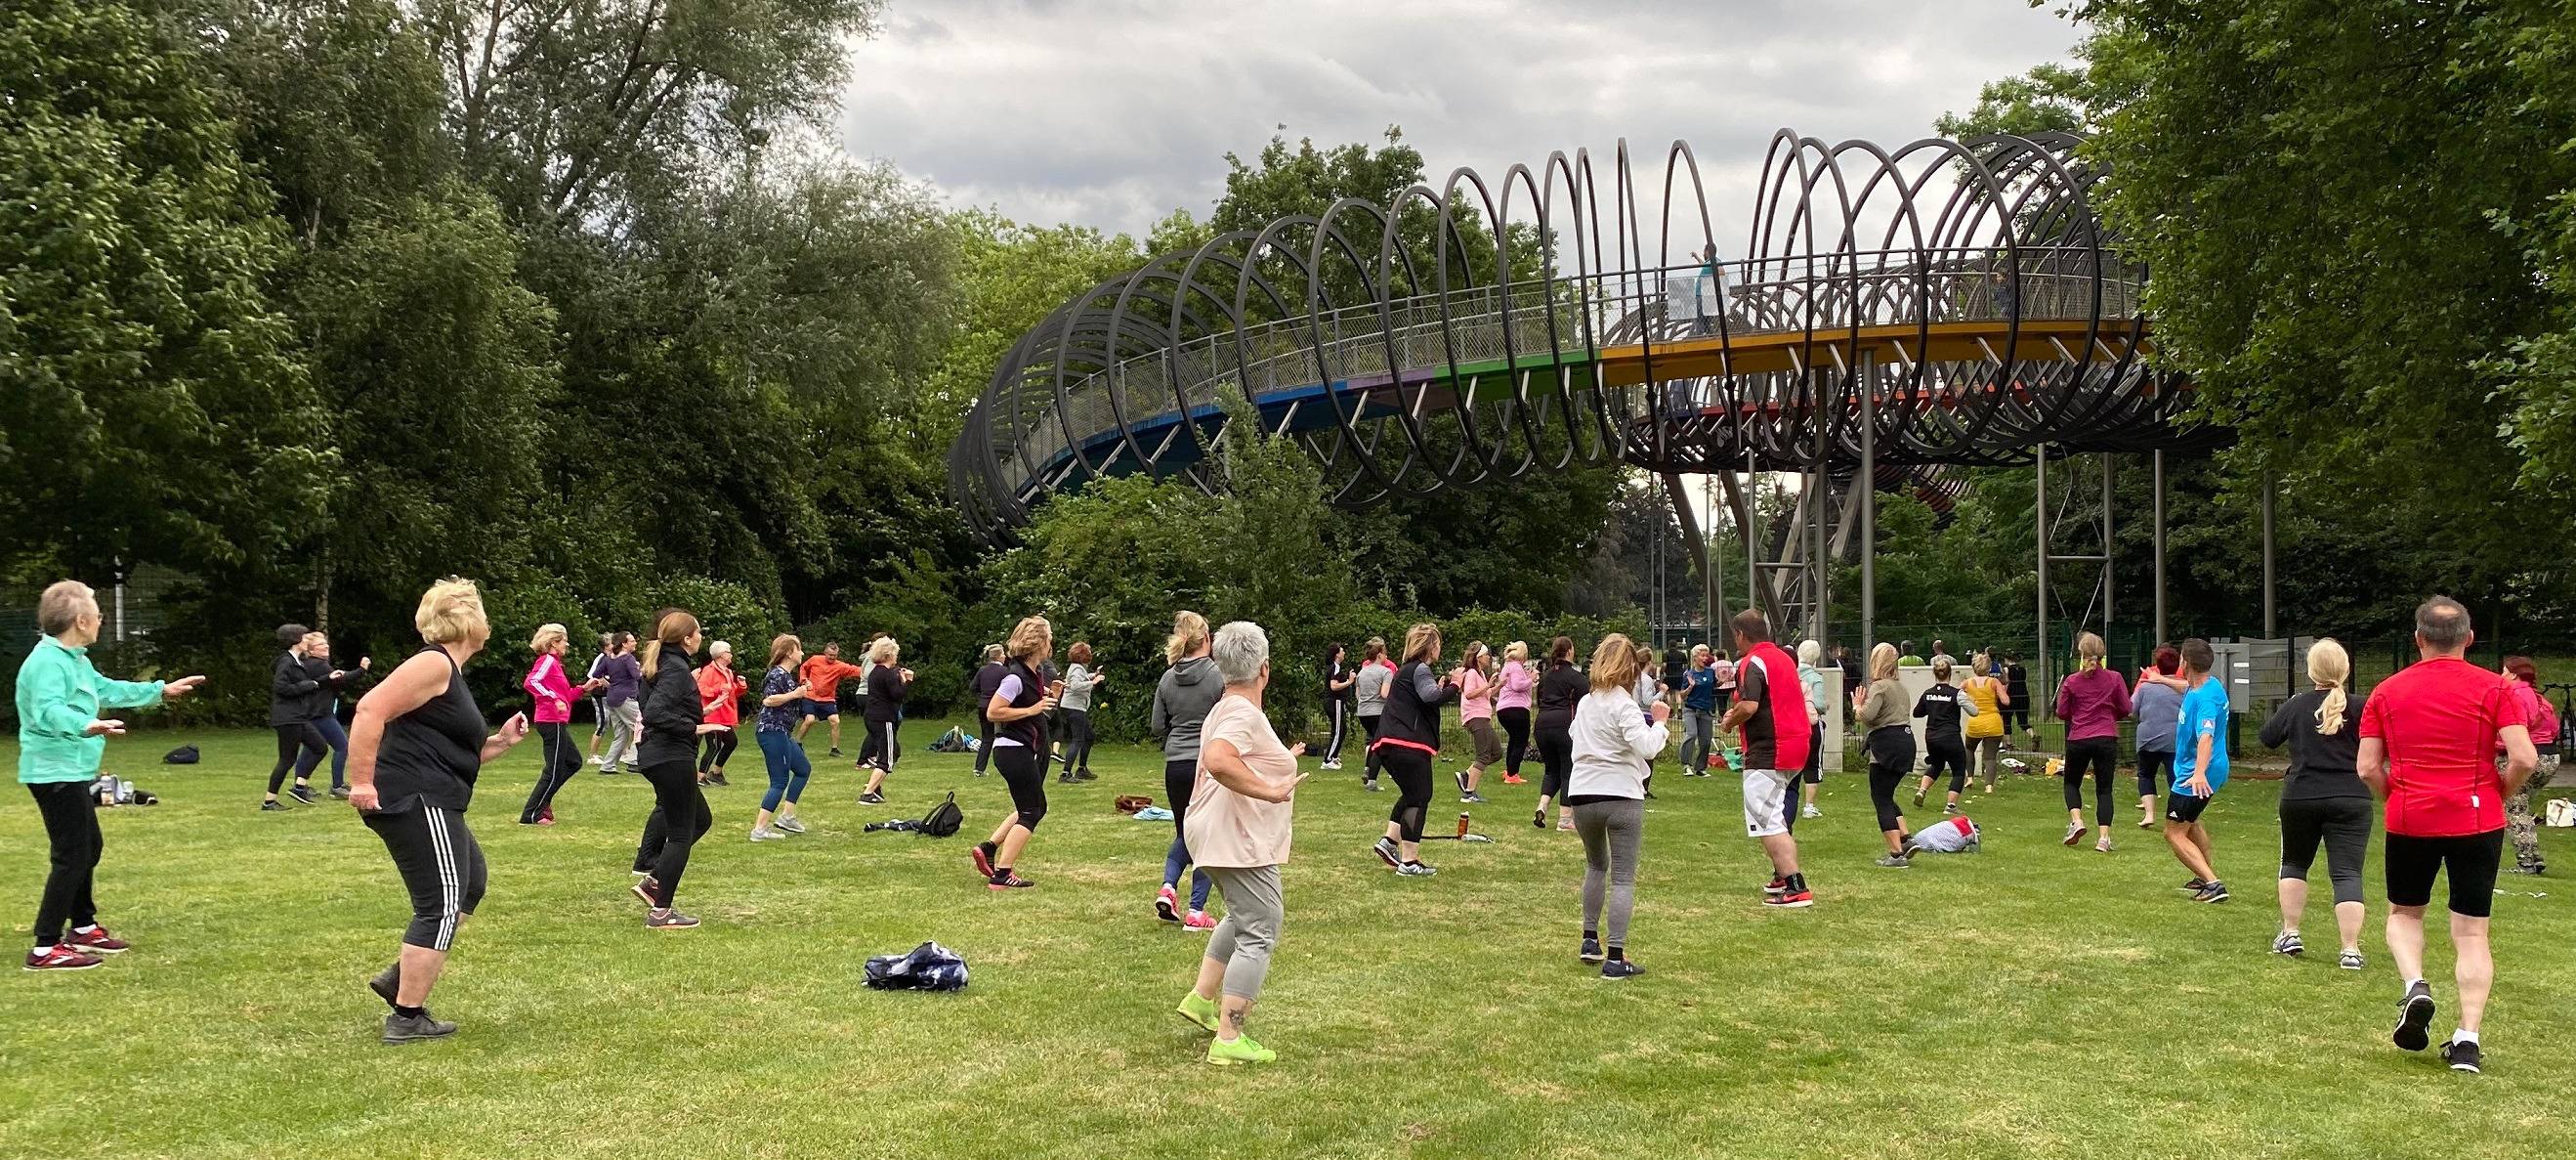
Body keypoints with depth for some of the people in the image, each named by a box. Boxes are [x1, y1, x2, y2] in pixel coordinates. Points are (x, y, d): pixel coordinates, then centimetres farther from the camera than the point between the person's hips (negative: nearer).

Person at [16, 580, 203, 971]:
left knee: (89, 847, 21)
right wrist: (86, 725, -56)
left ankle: (83, 928, 36)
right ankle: (46, 949, -6)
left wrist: (161, 690, 35)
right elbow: (48, 711, -37)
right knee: (72, 856, -9)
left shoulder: (74, 659, 13)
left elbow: (108, 689, 29)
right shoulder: (47, 662, -20)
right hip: (56, 773, -11)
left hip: (72, 773, 11)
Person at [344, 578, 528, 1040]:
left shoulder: (451, 674, 20)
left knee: (470, 883, 22)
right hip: (414, 801, -11)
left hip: (429, 805, 11)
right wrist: (361, 782, -26)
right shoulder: (434, 663, -11)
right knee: (441, 906, -5)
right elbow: (370, 709, -23)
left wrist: (501, 741, 13)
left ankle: (399, 978, 22)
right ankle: (407, 1018, 1)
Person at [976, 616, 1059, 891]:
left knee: (1034, 808, 18)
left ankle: (988, 848, 20)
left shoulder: (1036, 674, 9)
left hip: (1030, 750, 10)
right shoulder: (1016, 677, -20)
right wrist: (1032, 710, -21)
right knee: (1031, 812, -5)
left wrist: (1052, 695, 6)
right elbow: (993, 712, -22)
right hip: (1013, 751, -10)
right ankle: (1002, 875, -3)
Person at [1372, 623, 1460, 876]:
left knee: (1411, 794, 22)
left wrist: (1442, 685, 20)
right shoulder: (1420, 670, -8)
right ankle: (1409, 862, -4)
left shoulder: (1406, 670, 22)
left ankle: (1389, 842, 15)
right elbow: (1431, 697, -26)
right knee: (1418, 798, -4)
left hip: (1390, 743, 10)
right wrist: (1454, 685, -12)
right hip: (1409, 745, -10)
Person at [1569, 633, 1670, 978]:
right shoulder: (1623, 704, -10)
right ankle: (1615, 958, -8)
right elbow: (1647, 747, -22)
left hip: (1582, 794, 6)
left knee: (1595, 865, 26)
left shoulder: (1584, 703, 10)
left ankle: (1590, 940, 26)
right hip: (1621, 795, -6)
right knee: (1623, 878, -2)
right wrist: (1660, 722, -4)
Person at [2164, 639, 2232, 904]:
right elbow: (2188, 687, 30)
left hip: (2193, 777, -10)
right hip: (2214, 770, 10)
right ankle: (2207, 875, 44)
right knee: (2189, 821, 32)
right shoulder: (2205, 686, 3)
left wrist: (2199, 773, -53)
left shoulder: (2206, 697, -27)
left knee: (2174, 834, -6)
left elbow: (2206, 735, -41)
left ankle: (2213, 885, -15)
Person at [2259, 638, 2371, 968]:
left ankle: (2289, 934, 21)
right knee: (2347, 873, -3)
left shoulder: (2295, 706, -2)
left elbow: (2268, 738, 12)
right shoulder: (2361, 707, -8)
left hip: (2300, 797, 2)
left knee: (2294, 863, 21)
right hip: (2350, 801, -2)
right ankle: (2351, 950, -10)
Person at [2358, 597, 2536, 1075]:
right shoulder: (2493, 688, -4)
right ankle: (2468, 1039, -1)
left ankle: (2415, 987, -6)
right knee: (2471, 932, 6)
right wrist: (2498, 795, 6)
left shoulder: (2387, 692, 2)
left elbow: (2367, 768, -2)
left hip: (2409, 821, 1)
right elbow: (2524, 759, -12)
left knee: (2405, 913, 21)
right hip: (2476, 821, -1)